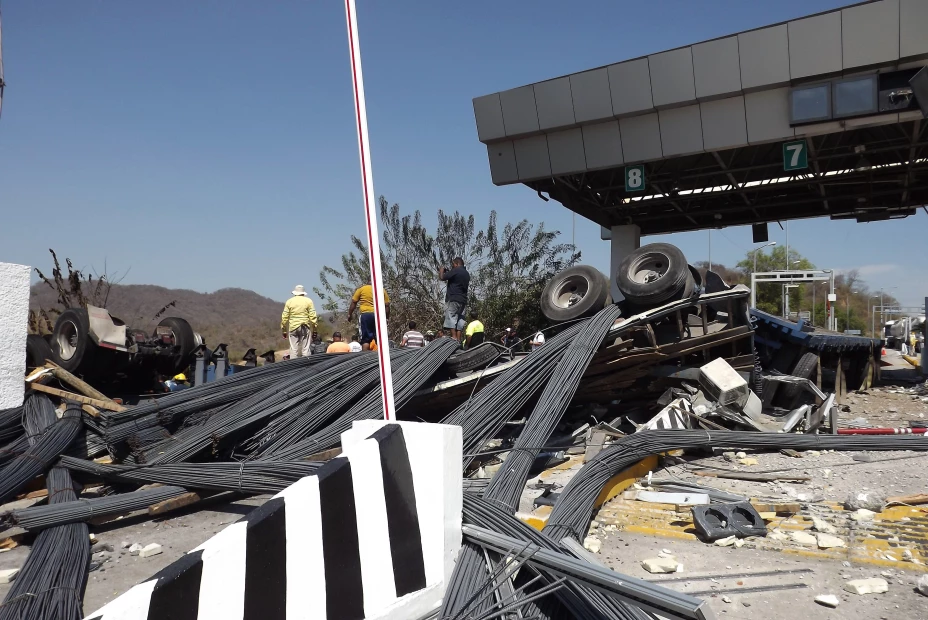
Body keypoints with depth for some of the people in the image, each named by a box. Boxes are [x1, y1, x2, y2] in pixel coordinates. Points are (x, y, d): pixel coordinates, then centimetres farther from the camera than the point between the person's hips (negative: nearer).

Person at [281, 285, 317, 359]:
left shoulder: (289, 301, 6)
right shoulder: (308, 301, 2)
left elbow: (284, 317, 5)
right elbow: (312, 316, -4)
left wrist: (284, 330, 12)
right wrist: (314, 328, 2)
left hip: (293, 327, 1)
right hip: (305, 327, -1)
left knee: (293, 349, 3)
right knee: (305, 349, 1)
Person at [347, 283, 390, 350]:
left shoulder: (361, 289, 11)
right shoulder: (382, 290, 14)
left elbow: (353, 303, 9)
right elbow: (387, 305, 10)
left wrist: (350, 314, 16)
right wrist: (387, 317, 17)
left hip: (366, 314, -1)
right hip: (379, 315, 2)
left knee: (366, 338, 0)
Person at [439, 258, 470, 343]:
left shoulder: (455, 271, -8)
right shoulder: (467, 274, 18)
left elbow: (442, 277, -10)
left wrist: (441, 270, 11)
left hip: (453, 299, -8)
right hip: (463, 300, 8)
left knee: (451, 317, -8)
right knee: (459, 319, 6)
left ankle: (454, 337, -17)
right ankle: (459, 339, 2)